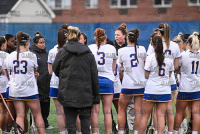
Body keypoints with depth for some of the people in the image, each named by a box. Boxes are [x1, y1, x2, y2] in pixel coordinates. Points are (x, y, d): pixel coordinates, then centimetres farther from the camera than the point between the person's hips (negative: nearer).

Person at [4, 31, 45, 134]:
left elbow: (8, 71, 10)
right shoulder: (32, 55, -9)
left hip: (15, 91, 2)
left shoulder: (10, 56, -2)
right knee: (37, 114, 8)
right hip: (30, 90, -2)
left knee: (20, 115, 4)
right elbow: (35, 71, 4)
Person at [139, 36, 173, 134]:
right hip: (165, 91, 3)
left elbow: (146, 76, -6)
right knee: (161, 115, 2)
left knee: (145, 115, 6)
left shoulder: (150, 58, -9)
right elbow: (169, 75, 11)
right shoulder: (169, 58, 2)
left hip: (151, 90, -3)